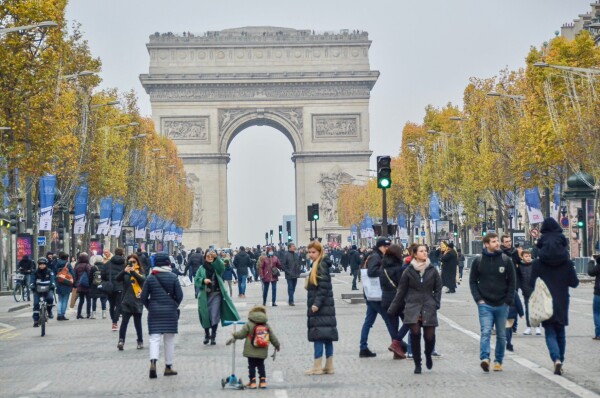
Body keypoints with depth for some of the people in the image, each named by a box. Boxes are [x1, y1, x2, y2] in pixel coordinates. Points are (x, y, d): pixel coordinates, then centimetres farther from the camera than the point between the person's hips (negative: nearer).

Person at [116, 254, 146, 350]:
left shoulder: (141, 272, 5)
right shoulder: (125, 272, 7)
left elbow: (142, 279, -14)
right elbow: (117, 279, -8)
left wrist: (133, 272, -25)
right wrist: (124, 271, -24)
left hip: (137, 301, 0)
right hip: (126, 301, 0)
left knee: (137, 322, 7)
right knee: (124, 321, -12)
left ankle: (140, 341, 18)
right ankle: (121, 340, -16)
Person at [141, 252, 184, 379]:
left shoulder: (150, 278, -2)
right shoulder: (173, 277, -4)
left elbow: (143, 297, -2)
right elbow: (179, 296, -5)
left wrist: (150, 307, 12)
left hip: (154, 312, 0)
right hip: (170, 312, 0)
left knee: (154, 338, 0)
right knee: (169, 340, 9)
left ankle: (153, 362, -22)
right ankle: (168, 367, 15)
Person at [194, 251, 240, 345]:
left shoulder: (217, 267, 4)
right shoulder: (201, 268, 8)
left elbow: (222, 267, -19)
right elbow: (196, 279, 1)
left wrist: (216, 257, -35)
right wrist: (203, 280, -19)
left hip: (216, 295, -1)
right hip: (205, 295, 1)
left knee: (215, 316, -4)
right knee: (205, 316, 4)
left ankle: (213, 337, 5)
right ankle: (207, 335, 22)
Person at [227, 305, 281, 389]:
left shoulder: (249, 324, -7)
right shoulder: (267, 325, 5)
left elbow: (241, 334, -4)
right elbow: (273, 337, 10)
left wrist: (234, 336, 14)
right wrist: (277, 345, 24)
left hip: (251, 351, -3)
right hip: (262, 352, 3)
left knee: (252, 366, 4)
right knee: (261, 365, 14)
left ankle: (252, 381, 3)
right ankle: (263, 381, 10)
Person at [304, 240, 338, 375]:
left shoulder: (321, 265, -12)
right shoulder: (316, 265, 17)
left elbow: (324, 287, -19)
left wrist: (317, 304, -23)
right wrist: (314, 305, 18)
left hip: (321, 309, -10)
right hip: (323, 308, 10)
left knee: (318, 337, -9)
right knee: (327, 338, 8)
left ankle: (317, 367, -9)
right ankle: (329, 366, 10)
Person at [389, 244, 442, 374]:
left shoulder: (432, 270, 6)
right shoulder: (409, 271, 3)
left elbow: (438, 288, 13)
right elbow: (401, 291, 8)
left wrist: (436, 303, -1)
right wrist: (393, 309, 9)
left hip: (429, 308, 1)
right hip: (413, 306, -1)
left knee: (429, 335, -4)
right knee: (415, 333, -12)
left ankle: (428, 355, 29)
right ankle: (417, 364, 3)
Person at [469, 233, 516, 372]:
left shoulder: (505, 260, 2)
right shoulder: (478, 261, 0)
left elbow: (512, 281, 5)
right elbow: (473, 281, 6)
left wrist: (508, 300, -3)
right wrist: (478, 299, -5)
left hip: (502, 305, 2)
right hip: (485, 304, -2)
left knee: (501, 335, 9)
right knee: (486, 332, -16)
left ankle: (498, 361, 20)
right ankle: (485, 358, -26)